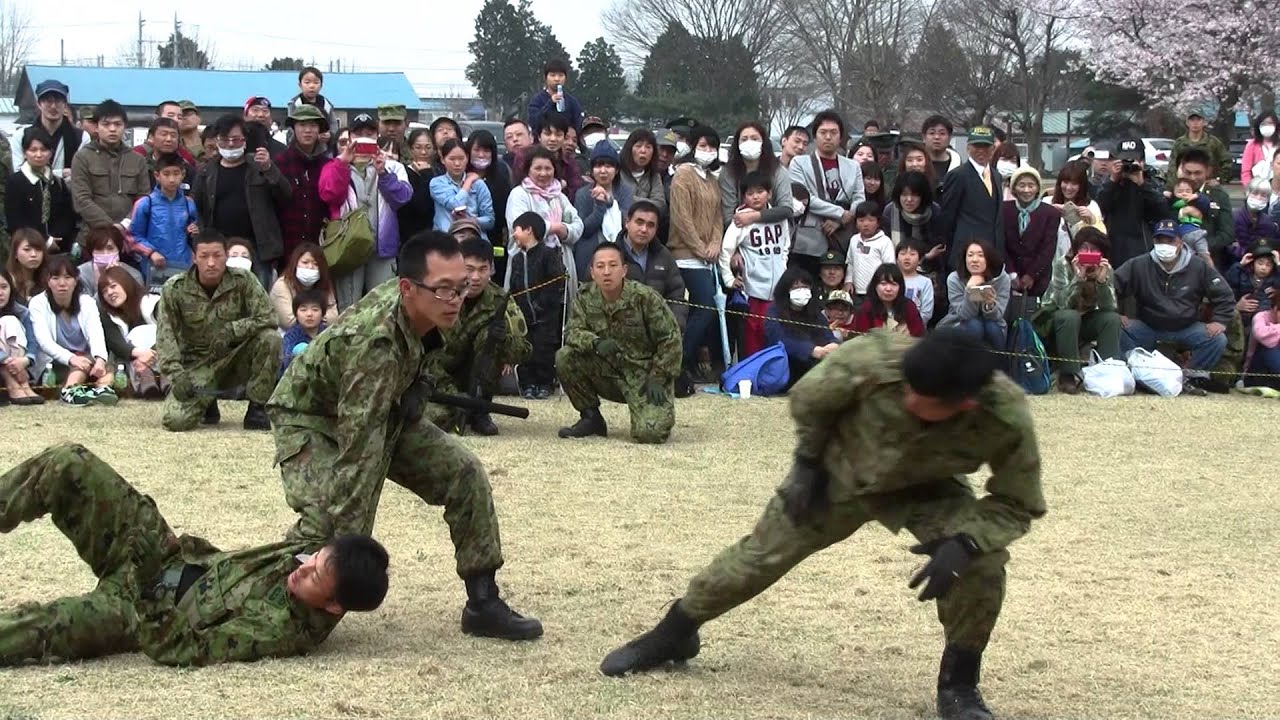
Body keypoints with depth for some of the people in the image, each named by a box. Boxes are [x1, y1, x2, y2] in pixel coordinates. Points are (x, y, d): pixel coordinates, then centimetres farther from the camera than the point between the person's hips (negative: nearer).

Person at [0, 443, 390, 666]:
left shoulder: (285, 630, -31)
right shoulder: (317, 551, -11)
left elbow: (183, 650, -29)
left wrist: (139, 589, -30)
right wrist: (195, 550, 1)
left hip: (149, 610, -7)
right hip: (173, 556, 7)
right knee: (66, 464, -8)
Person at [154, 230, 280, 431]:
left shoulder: (243, 280, -9)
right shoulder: (175, 289, -9)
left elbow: (267, 318, -16)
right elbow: (165, 337, -12)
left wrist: (231, 330, -30)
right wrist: (177, 374, -26)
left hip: (236, 360, 1)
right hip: (197, 365, -1)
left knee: (270, 338, -28)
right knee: (175, 420, -24)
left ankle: (257, 409, -11)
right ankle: (207, 404, 14)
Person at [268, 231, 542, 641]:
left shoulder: (419, 306, -18)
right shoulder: (375, 343, -41)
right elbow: (358, 453, -43)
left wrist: (415, 390, -1)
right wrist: (349, 545, -43)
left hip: (383, 411, 8)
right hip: (311, 420, -7)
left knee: (464, 472, -7)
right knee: (326, 525, -29)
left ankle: (483, 603, 0)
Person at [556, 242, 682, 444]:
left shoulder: (645, 297, -15)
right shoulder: (586, 298, -2)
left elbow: (670, 340, -11)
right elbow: (573, 332, -11)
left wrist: (657, 379, -16)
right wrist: (595, 342, -33)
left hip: (644, 374, -4)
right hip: (609, 372, 4)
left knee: (650, 432, -27)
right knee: (565, 357, -19)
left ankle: (660, 412, 13)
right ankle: (591, 418, -1)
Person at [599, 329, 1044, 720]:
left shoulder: (1007, 420, -38)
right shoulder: (874, 361, -40)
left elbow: (1017, 505, -22)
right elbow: (808, 400, -17)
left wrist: (964, 543, -37)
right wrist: (807, 464, -9)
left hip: (924, 491, 0)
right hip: (839, 474, 0)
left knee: (982, 565, -25)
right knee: (760, 556, 7)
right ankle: (672, 636, 34)